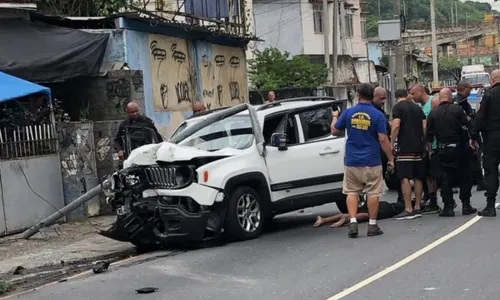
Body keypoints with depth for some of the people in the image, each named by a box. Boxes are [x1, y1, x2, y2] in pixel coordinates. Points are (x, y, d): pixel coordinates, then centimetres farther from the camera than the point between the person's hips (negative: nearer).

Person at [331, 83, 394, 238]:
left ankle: (353, 222, -2)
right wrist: (390, 158, -1)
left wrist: (335, 117, 28)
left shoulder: (348, 113, -1)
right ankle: (372, 225, 10)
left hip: (352, 161, 2)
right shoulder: (377, 115, -8)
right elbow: (383, 139, -11)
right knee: (373, 193, 6)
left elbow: (334, 131, 9)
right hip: (371, 162, -2)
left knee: (351, 191, 11)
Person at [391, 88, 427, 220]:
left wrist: (392, 143, -10)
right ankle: (417, 208, 14)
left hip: (405, 148, -7)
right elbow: (425, 127, 12)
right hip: (418, 147, 7)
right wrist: (425, 144, 19)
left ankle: (408, 210, -12)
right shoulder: (417, 108, 16)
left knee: (405, 178, -7)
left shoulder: (398, 107, -3)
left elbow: (396, 126, -15)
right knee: (418, 178, 11)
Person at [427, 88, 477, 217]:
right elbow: (467, 127, -5)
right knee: (465, 177, 9)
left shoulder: (433, 113, 1)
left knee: (446, 178, 7)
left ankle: (448, 207, 4)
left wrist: (430, 150, 11)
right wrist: (471, 140, 9)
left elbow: (429, 135, 2)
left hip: (443, 150, 2)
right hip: (459, 147, -2)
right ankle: (466, 205, 11)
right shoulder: (457, 109, -5)